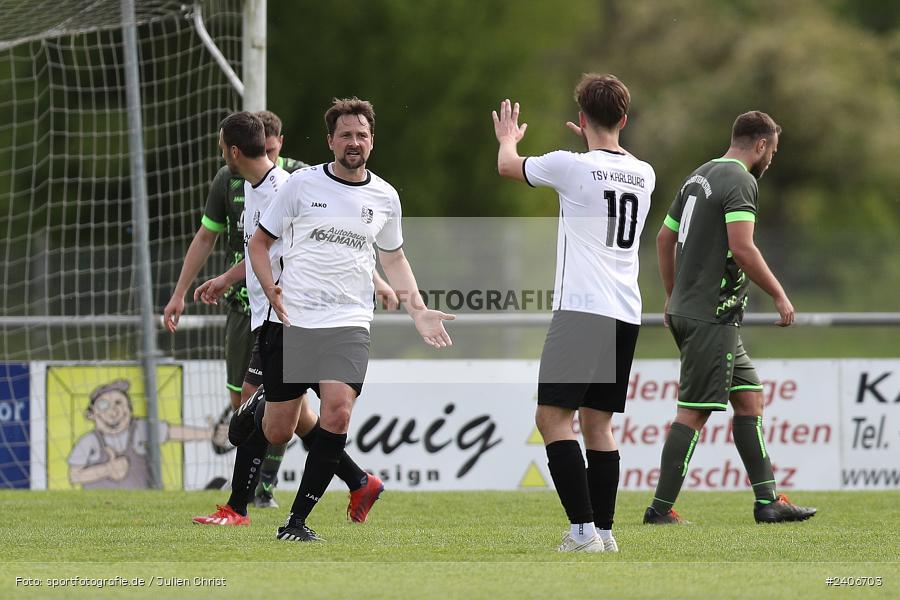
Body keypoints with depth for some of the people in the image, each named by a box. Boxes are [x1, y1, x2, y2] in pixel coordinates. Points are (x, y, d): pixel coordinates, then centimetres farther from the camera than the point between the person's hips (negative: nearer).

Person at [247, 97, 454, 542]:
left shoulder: (384, 197, 8)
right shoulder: (302, 184, 0)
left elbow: (393, 258, 23)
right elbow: (258, 242, 8)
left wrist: (418, 311, 11)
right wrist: (272, 291, -8)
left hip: (348, 325, 1)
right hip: (290, 322, -1)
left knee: (337, 413, -21)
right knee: (277, 433, 2)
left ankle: (297, 521, -11)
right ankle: (258, 411, 43)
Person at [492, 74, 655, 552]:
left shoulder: (572, 166, -8)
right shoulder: (643, 174, 10)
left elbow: (508, 167, 12)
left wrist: (508, 139, 34)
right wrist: (595, 142, 55)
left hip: (582, 310, -7)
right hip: (626, 315, 7)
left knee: (553, 416, -7)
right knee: (597, 422, 12)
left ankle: (583, 528, -16)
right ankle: (603, 530, 9)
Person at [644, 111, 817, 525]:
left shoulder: (700, 177, 16)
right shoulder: (740, 181, -12)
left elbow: (664, 238, 22)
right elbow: (741, 248, -22)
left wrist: (672, 297, 30)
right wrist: (779, 296, -14)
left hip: (685, 309, 10)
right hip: (712, 316, -10)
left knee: (749, 398, 11)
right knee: (694, 412, -7)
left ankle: (767, 501, 10)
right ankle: (661, 508, -6)